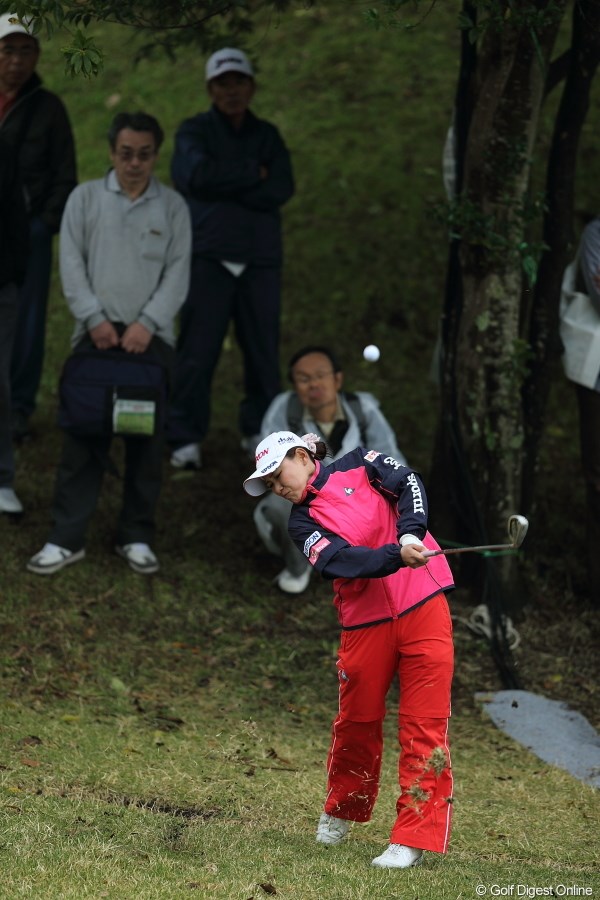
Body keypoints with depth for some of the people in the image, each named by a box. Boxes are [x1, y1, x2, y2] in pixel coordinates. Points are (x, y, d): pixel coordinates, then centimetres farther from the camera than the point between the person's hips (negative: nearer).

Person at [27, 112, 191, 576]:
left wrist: (147, 323, -10)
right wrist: (94, 319, -8)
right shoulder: (86, 198, 8)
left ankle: (137, 537, 10)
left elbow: (178, 272, 2)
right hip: (97, 332, -1)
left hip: (151, 336, 1)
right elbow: (72, 263, 2)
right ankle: (67, 538, -1)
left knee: (148, 439, 2)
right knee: (85, 434, -4)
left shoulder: (172, 206, 8)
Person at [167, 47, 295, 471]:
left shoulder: (267, 135, 16)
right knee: (197, 350, -7)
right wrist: (253, 174, -5)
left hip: (261, 257, 3)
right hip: (208, 255, -3)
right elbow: (196, 176, -12)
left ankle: (259, 431, 14)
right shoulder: (195, 131, 9)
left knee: (263, 348, 3)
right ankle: (186, 438, -2)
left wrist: (223, 188, -7)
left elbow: (282, 189, -1)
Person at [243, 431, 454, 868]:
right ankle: (342, 812, 34)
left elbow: (409, 483, -7)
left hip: (423, 605, -2)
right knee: (356, 721, 9)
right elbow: (343, 560, -12)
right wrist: (398, 555, -29)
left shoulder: (359, 464, 8)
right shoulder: (303, 524, 6)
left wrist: (411, 533, -25)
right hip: (366, 623, 2)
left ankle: (414, 838, -6)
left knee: (424, 724, -7)